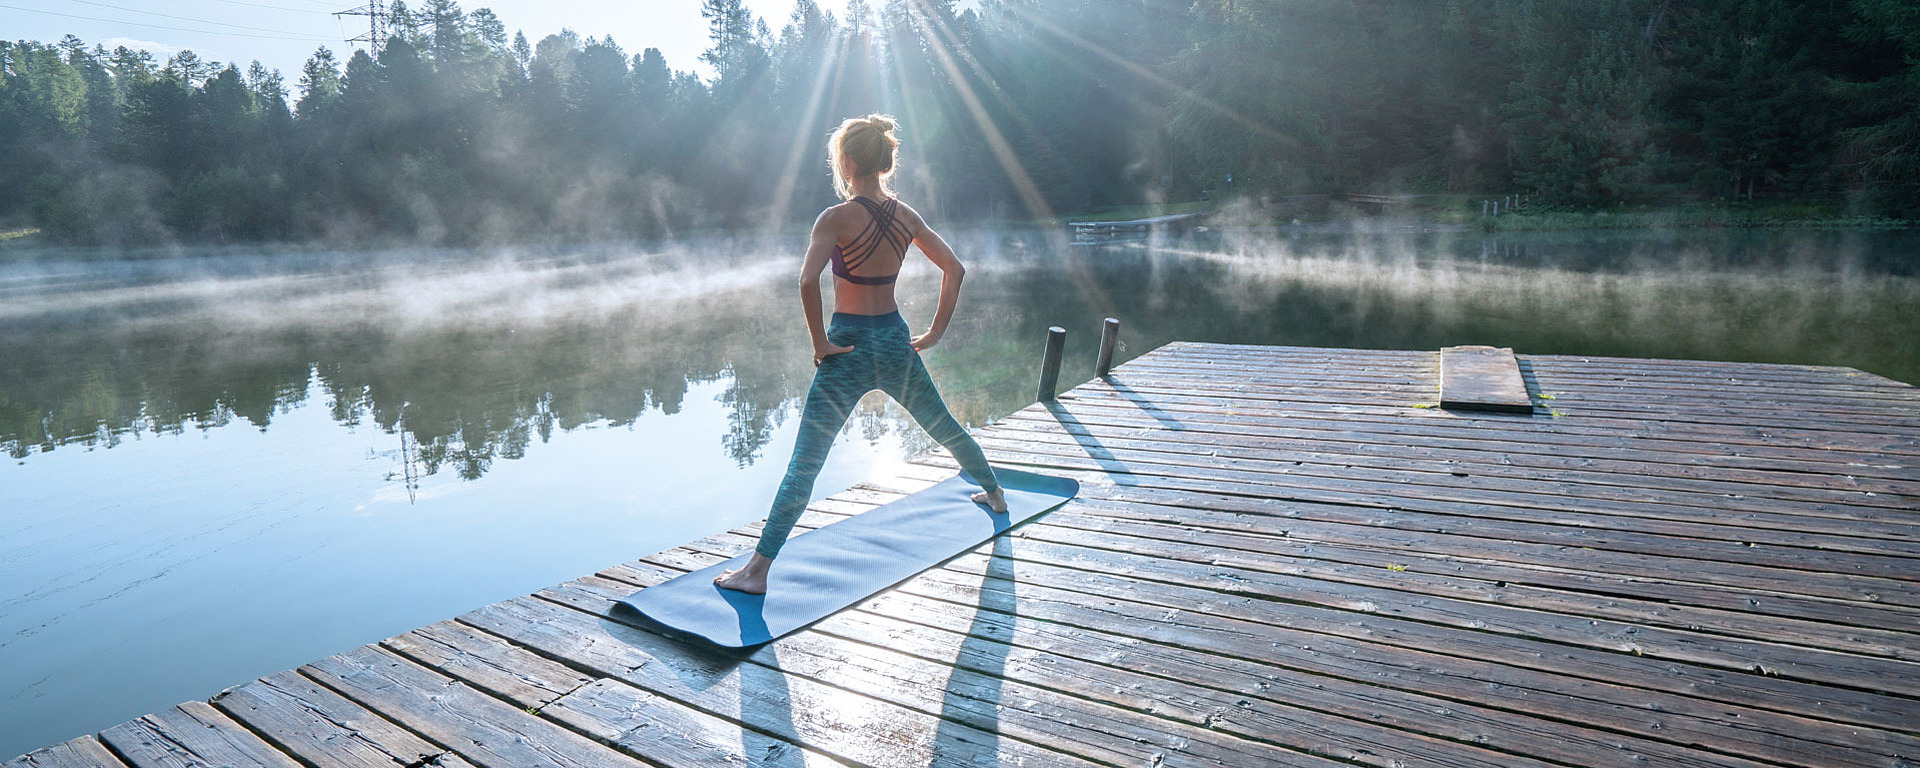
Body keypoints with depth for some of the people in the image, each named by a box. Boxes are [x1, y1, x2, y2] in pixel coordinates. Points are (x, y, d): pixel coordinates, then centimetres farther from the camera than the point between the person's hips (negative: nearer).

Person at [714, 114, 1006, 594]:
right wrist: (936, 331, 10)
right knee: (943, 426, 27)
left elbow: (808, 282, -28)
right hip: (895, 340, 5)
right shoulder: (904, 216, 2)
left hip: (849, 347, -5)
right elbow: (954, 269, 6)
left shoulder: (836, 218, -14)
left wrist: (820, 343, -17)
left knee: (804, 463, -5)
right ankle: (994, 494, 48)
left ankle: (758, 569, -4)